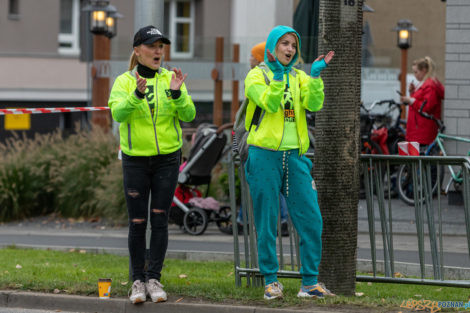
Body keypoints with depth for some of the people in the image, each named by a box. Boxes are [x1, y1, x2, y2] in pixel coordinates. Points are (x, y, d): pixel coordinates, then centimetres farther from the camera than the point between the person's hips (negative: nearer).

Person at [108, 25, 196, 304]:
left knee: (160, 220, 0)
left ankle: (154, 278, 7)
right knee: (138, 222, 0)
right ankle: (138, 280, 8)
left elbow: (188, 115, -7)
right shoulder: (124, 81, -1)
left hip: (167, 158, 1)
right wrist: (137, 94, -34)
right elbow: (118, 113, -18)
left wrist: (177, 94, -25)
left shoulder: (170, 79, 4)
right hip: (135, 160, -1)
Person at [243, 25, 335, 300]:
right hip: (265, 154, -4)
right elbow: (270, 104, -16)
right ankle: (271, 281, 8)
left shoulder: (299, 78, 14)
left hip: (295, 155, 4)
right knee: (267, 222, 0)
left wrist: (315, 75, -15)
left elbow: (314, 104, -4)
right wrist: (278, 76, -26)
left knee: (311, 220, -1)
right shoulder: (257, 75, 1)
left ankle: (310, 282, 6)